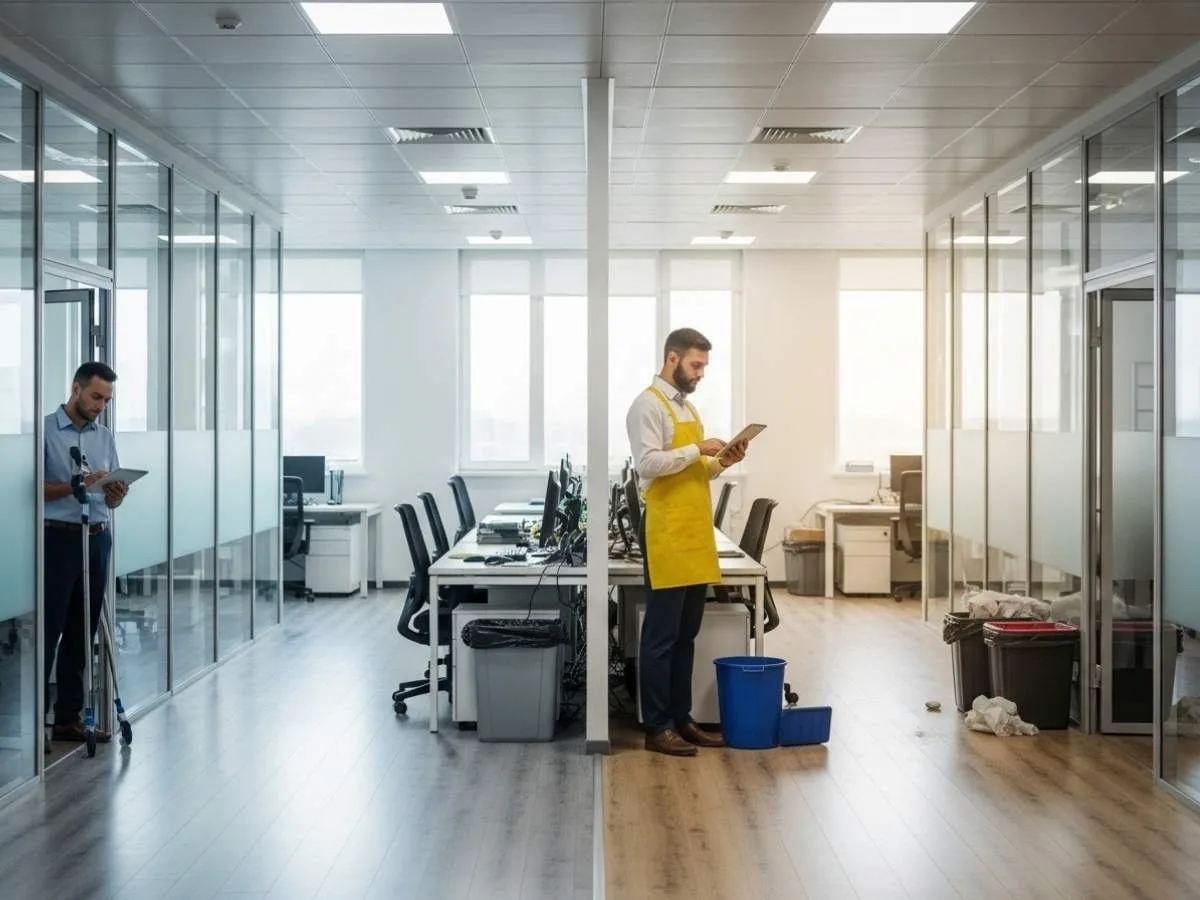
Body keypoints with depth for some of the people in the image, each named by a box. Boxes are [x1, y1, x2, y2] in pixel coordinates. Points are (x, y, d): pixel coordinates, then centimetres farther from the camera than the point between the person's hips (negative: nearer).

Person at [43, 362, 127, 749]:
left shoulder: (105, 437, 12)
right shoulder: (45, 431, -5)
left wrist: (116, 494, -9)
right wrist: (77, 485, -21)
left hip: (97, 539, 6)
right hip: (58, 539, -6)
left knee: (81, 632, 9)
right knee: (47, 631, -4)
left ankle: (68, 716, 15)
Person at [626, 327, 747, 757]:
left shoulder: (688, 407, 19)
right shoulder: (648, 405, -9)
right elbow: (648, 464, -20)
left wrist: (721, 463, 5)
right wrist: (699, 449, -18)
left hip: (695, 537, 9)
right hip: (667, 538, -9)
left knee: (686, 635, 13)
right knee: (661, 636, -3)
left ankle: (681, 719, 20)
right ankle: (657, 727, 3)